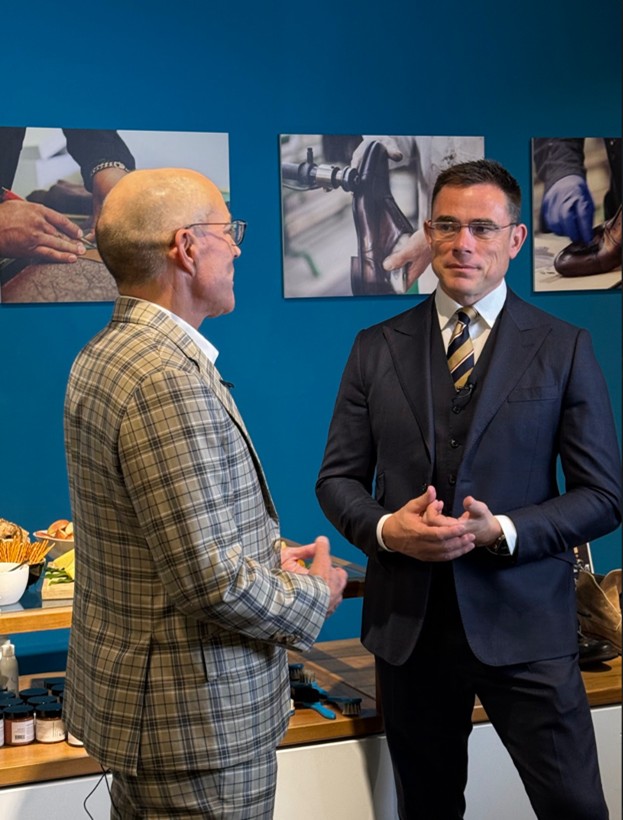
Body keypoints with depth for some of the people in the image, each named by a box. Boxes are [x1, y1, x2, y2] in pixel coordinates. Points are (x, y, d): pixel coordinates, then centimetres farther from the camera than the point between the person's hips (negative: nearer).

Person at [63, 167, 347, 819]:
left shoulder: (105, 353, 6)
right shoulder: (170, 377, -25)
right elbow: (213, 581, -27)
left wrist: (268, 558, 9)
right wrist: (312, 595, -9)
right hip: (198, 716, -10)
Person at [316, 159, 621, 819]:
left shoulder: (564, 350, 0)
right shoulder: (376, 348, 6)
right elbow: (337, 478, 8)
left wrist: (501, 532, -16)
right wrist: (385, 527, -13)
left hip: (522, 622, -2)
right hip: (409, 621, 2)